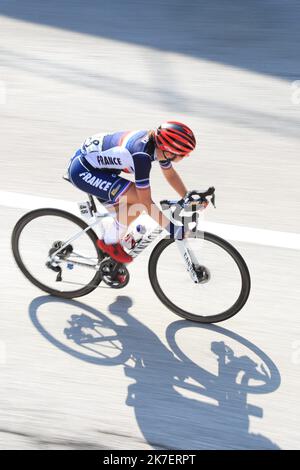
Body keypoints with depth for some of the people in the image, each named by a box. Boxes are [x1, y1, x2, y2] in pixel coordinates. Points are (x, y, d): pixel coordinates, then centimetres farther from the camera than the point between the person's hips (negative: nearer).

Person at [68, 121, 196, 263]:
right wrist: (172, 228, -23)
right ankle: (110, 242, -3)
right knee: (139, 199, -19)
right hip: (83, 171, -9)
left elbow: (170, 174, 9)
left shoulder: (158, 143, -8)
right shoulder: (141, 155, -32)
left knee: (130, 213, 5)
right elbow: (146, 202, -28)